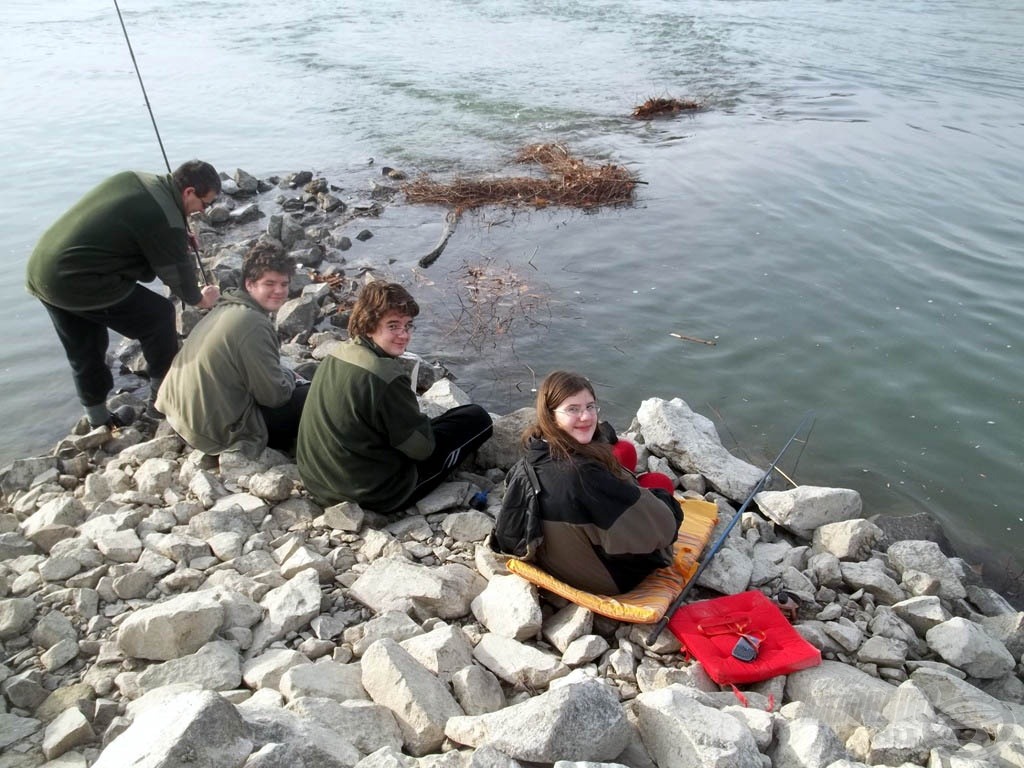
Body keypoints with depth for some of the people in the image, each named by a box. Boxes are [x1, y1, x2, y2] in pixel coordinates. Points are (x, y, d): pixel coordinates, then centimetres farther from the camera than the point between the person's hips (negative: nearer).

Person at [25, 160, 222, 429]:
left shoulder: (135, 178, 6)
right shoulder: (165, 221, -19)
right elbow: (178, 275, -5)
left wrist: (181, 237, 19)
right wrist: (199, 298, 15)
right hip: (77, 282, -9)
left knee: (84, 353, 22)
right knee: (159, 315, 6)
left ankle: (97, 417, 36)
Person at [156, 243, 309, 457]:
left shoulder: (227, 307, 5)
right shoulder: (253, 323, -25)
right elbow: (274, 395, -19)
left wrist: (281, 375, 9)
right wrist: (289, 375, 0)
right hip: (219, 429, -10)